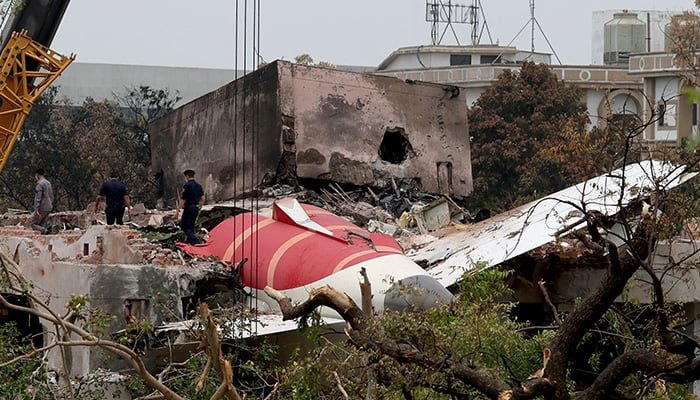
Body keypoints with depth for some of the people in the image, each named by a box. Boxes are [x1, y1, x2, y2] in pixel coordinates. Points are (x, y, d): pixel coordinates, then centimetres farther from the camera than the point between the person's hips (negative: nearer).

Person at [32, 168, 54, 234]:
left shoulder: (39, 183, -11)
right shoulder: (48, 183, 16)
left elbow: (38, 197, -18)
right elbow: (51, 197, 20)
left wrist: (36, 209, -22)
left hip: (42, 208, -8)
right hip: (48, 208, 8)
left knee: (34, 225, -4)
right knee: (42, 226, 9)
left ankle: (45, 231, -25)